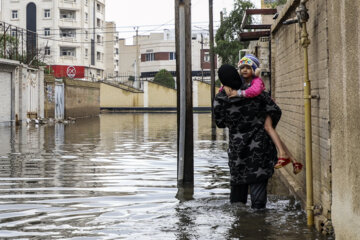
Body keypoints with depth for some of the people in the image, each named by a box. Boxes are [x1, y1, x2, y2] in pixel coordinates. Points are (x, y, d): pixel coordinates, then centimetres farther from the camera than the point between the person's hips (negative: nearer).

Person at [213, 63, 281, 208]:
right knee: (258, 181, 3)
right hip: (260, 147, -1)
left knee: (237, 182, 17)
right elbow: (275, 111, -4)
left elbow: (220, 123, 3)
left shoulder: (220, 100, -10)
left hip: (237, 148, 1)